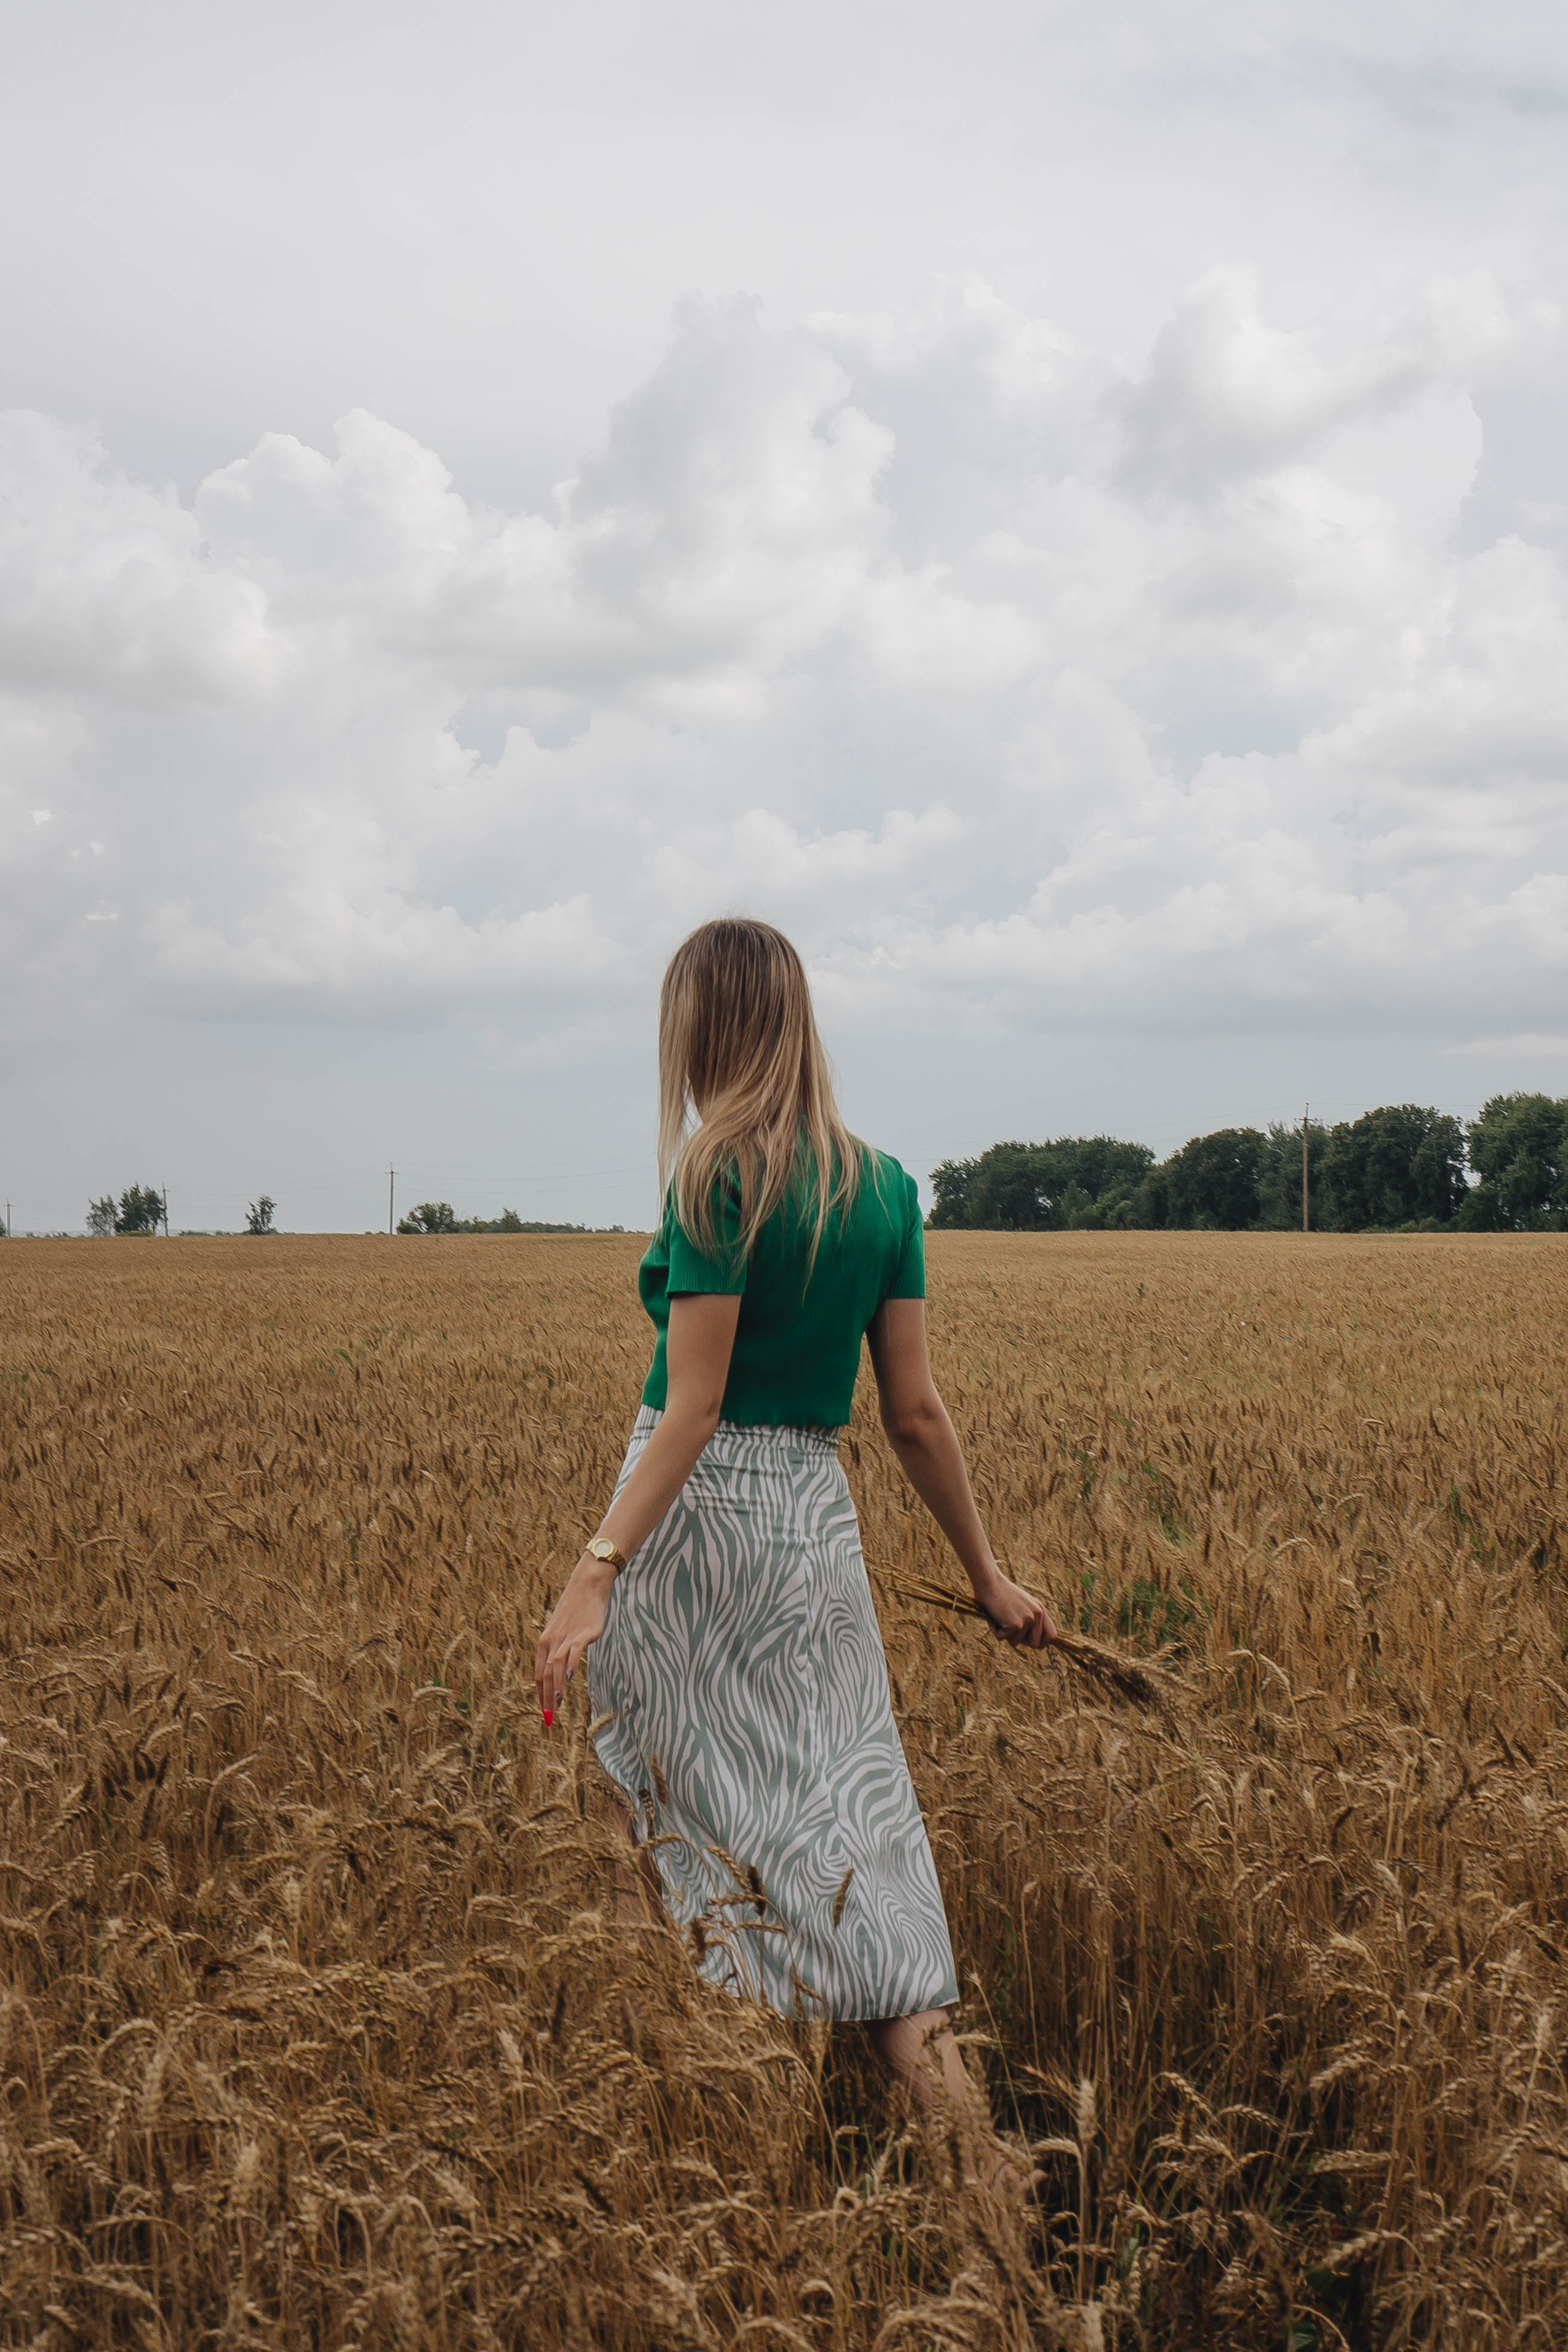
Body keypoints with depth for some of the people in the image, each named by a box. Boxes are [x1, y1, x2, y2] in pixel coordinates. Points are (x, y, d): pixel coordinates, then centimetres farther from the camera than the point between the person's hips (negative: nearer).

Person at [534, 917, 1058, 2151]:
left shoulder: (718, 1181, -12)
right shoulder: (885, 1186, 5)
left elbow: (692, 1405, -17)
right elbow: (915, 1408, 5)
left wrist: (596, 1573, -20)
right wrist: (987, 1573, 14)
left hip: (696, 1512, -5)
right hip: (814, 1513, 5)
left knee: (698, 1816, 11)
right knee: (850, 1817, 7)